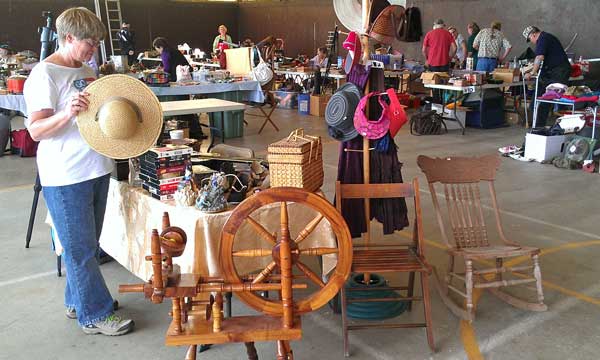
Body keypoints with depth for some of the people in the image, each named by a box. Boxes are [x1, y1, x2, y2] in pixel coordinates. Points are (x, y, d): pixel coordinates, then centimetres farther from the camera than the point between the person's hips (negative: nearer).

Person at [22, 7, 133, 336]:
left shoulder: (86, 72, 12)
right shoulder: (45, 74, -12)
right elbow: (36, 130, -16)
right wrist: (67, 113, -33)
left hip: (96, 169, 8)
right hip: (65, 177, -8)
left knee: (86, 244, 17)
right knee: (80, 249, 1)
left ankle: (77, 301, 32)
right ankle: (95, 315, 12)